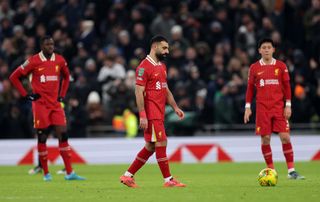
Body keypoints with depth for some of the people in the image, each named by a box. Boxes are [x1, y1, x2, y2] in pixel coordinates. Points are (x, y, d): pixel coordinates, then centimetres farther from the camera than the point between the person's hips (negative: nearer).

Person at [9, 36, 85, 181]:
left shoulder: (60, 60, 5)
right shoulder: (33, 61, -7)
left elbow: (66, 77, 24)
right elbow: (14, 77, -1)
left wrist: (62, 95, 13)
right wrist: (26, 95, -4)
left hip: (55, 104, 4)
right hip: (40, 104, -4)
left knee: (63, 135, -4)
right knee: (42, 137, 1)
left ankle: (69, 173, -4)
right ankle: (46, 173, 10)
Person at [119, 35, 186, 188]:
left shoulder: (162, 66, 17)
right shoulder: (144, 67, -11)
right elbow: (139, 92, -15)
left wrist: (175, 107, 15)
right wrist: (142, 116, -20)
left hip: (159, 114, 9)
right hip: (151, 113, -9)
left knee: (151, 147, 10)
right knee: (161, 143, -8)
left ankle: (128, 175, 16)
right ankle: (168, 180, -3)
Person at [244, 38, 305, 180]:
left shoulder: (281, 66, 5)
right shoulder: (254, 68, 5)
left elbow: (287, 86, 7)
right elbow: (250, 88, 10)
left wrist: (288, 105, 0)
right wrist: (247, 107, 4)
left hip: (279, 107, 0)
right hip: (262, 108, 0)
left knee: (285, 137, -7)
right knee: (265, 139, -2)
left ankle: (291, 171, -4)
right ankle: (271, 170, 8)